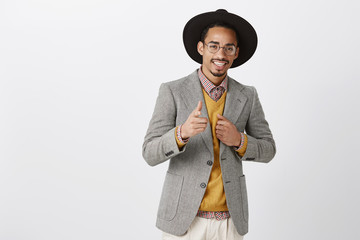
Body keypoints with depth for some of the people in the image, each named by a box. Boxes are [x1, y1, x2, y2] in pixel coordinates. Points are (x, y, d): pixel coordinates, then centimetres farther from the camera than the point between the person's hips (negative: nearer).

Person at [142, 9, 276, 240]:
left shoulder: (247, 96, 2)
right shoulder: (173, 92, -7)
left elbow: (267, 150, 8)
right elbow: (150, 153, -12)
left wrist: (239, 140, -13)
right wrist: (183, 132, -31)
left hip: (230, 220, 2)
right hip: (184, 218, -2)